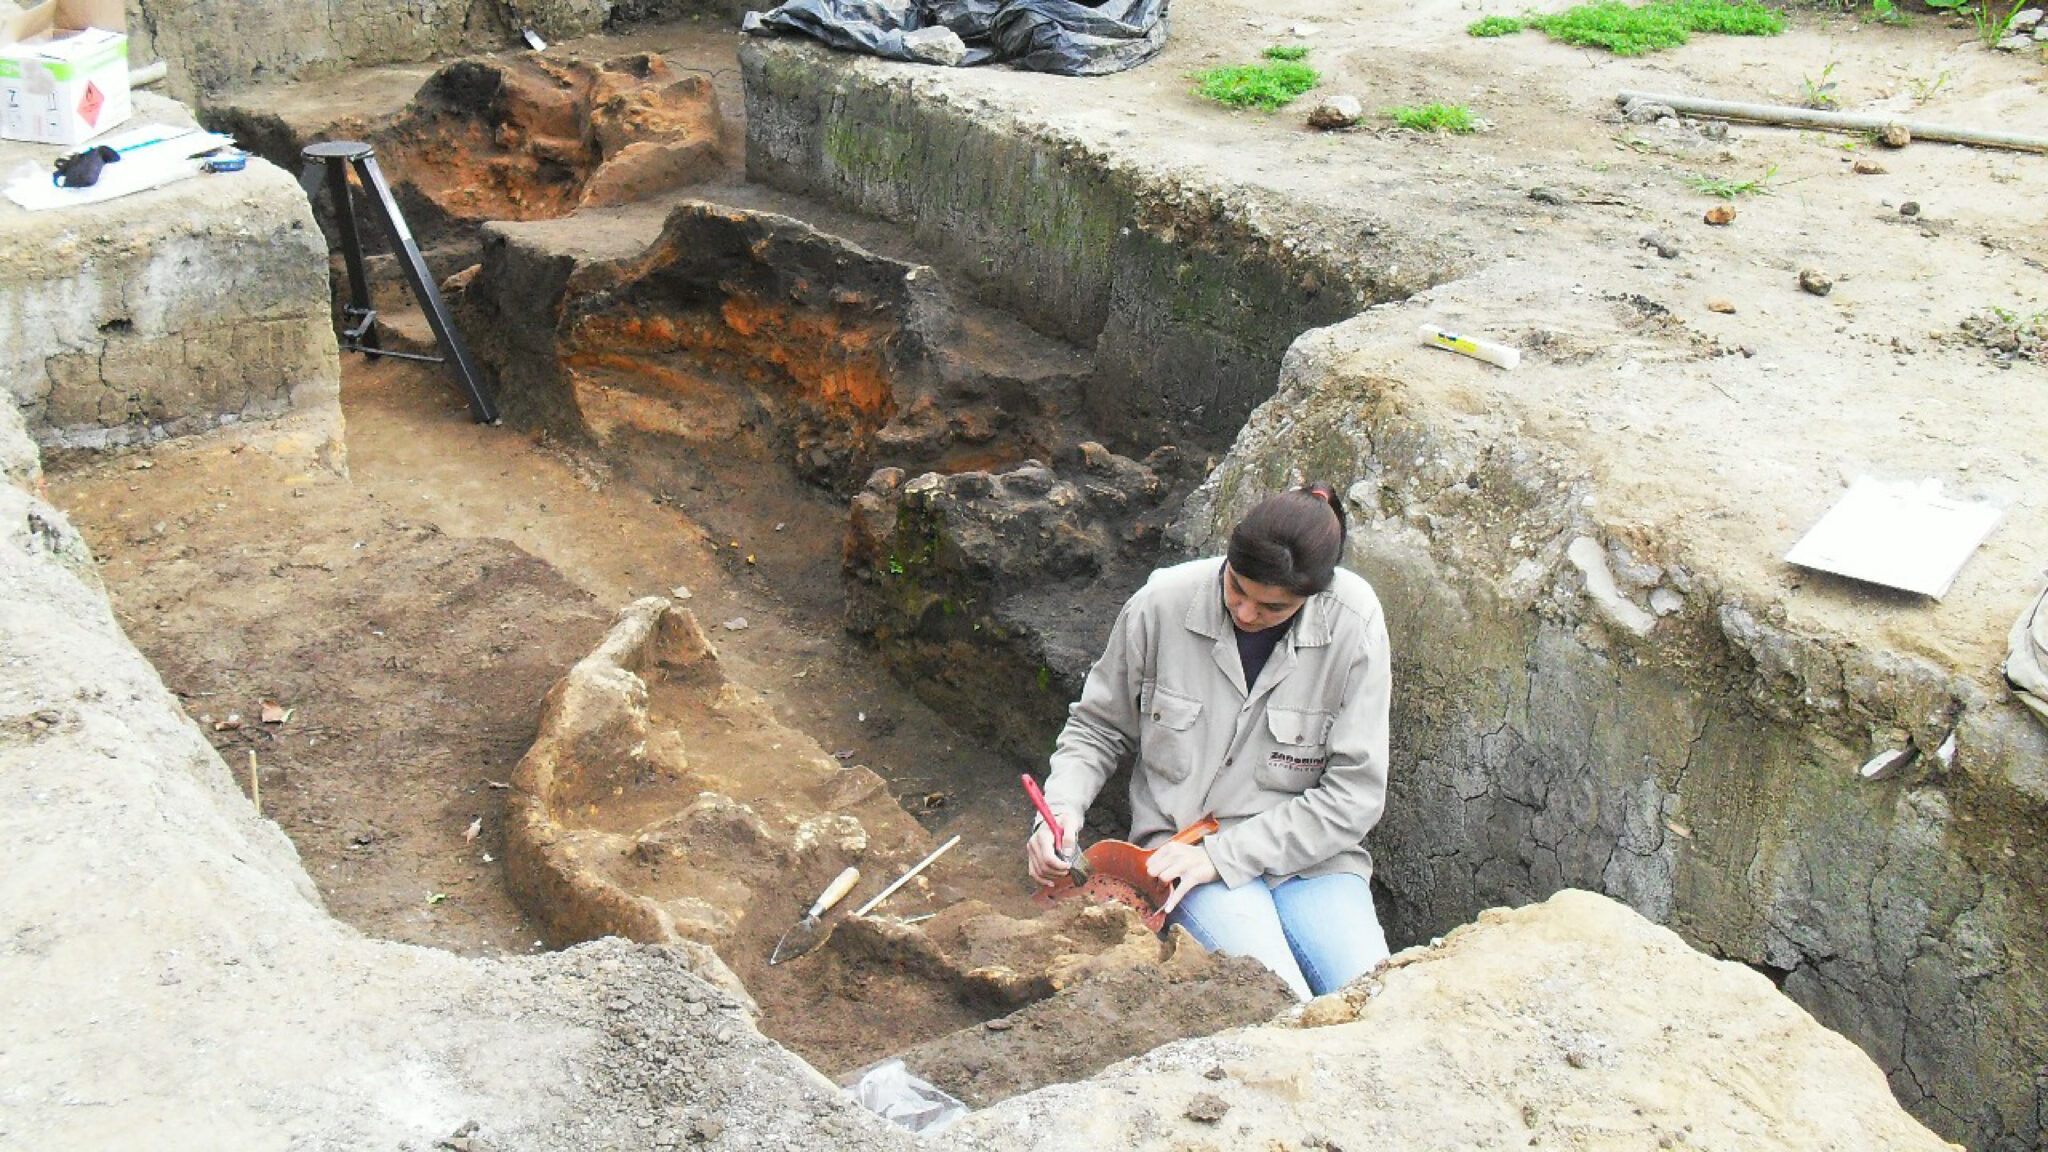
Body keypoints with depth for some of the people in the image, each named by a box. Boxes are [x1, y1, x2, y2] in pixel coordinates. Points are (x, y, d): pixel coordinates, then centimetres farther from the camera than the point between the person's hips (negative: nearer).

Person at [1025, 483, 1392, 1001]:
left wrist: (1222, 854, -15)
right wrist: (1063, 807, -11)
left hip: (1310, 854, 1)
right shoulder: (1162, 603, -9)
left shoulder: (1353, 623, -11)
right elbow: (1097, 727, 9)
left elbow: (1354, 794, -9)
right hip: (1182, 839, -1)